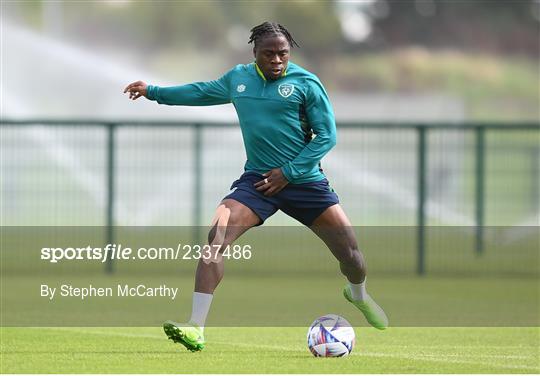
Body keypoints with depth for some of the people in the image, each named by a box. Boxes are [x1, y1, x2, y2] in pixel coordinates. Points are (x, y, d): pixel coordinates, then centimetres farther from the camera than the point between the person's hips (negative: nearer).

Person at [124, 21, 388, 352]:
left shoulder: (306, 83, -6)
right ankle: (196, 329, -24)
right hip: (258, 178, 2)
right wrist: (154, 92, 28)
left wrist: (288, 172, -12)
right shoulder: (237, 78, 7)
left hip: (304, 179, -2)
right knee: (217, 234, -22)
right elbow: (202, 92, 26)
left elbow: (327, 135, -6)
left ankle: (358, 294, 39)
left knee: (349, 248, -1)